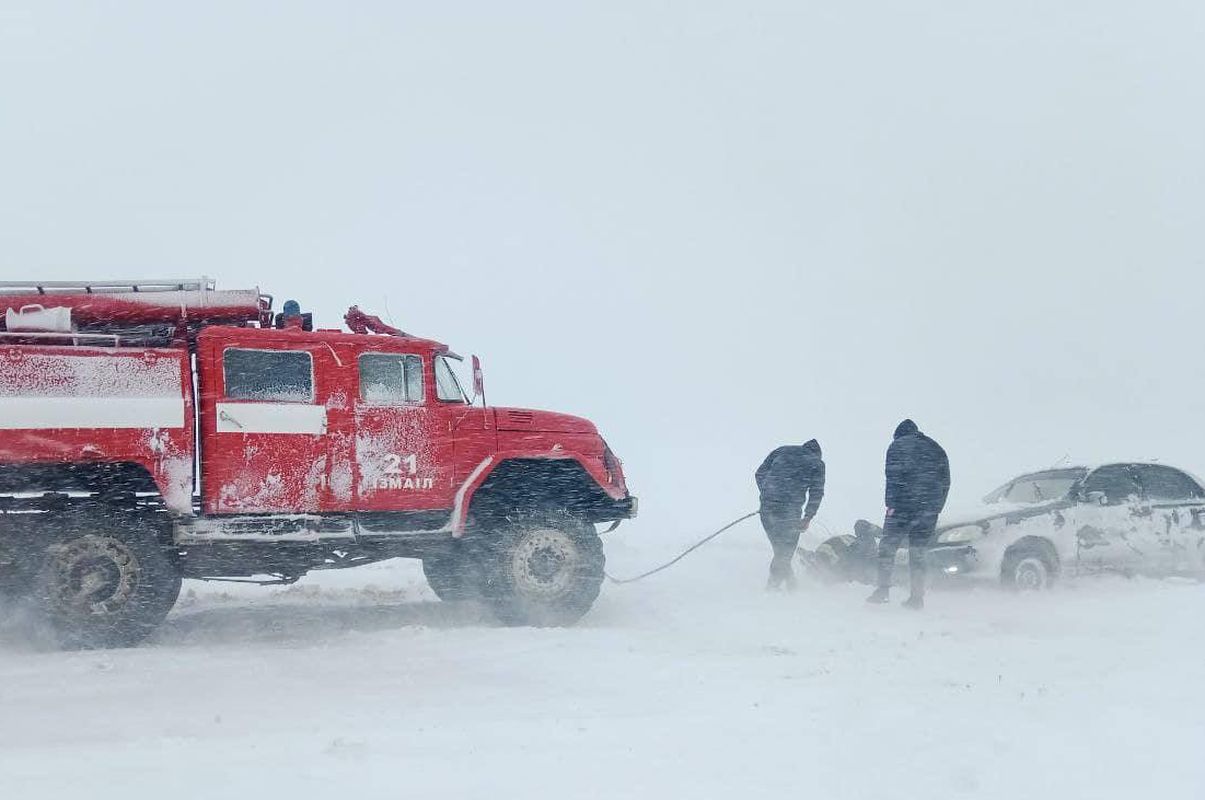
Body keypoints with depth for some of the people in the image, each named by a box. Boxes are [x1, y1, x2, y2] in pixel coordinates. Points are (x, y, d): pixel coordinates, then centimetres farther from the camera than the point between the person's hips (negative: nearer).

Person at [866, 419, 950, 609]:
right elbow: (946, 482, 17)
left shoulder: (898, 445, 3)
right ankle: (917, 597, 3)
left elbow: (893, 477, -10)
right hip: (929, 510, 5)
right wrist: (936, 508, 18)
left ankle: (883, 590, -6)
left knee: (887, 547, 3)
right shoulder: (937, 449, 19)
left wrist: (891, 504, -11)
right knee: (918, 552, 8)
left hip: (903, 506, -5)